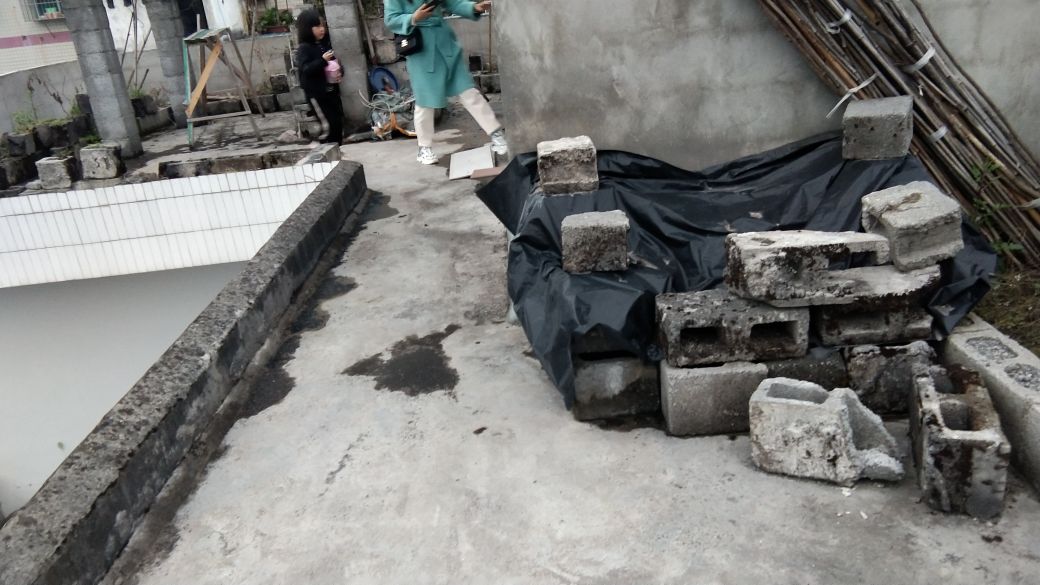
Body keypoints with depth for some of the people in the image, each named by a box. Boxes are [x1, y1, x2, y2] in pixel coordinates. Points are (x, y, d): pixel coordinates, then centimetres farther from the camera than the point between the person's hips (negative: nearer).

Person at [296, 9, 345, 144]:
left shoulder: (326, 44, 8)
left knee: (339, 121, 10)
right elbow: (304, 70, -21)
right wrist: (322, 60, -30)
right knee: (329, 124, -9)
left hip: (332, 90, 7)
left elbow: (335, 62, 21)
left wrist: (340, 72, -1)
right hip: (317, 93, -7)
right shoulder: (304, 48, -9)